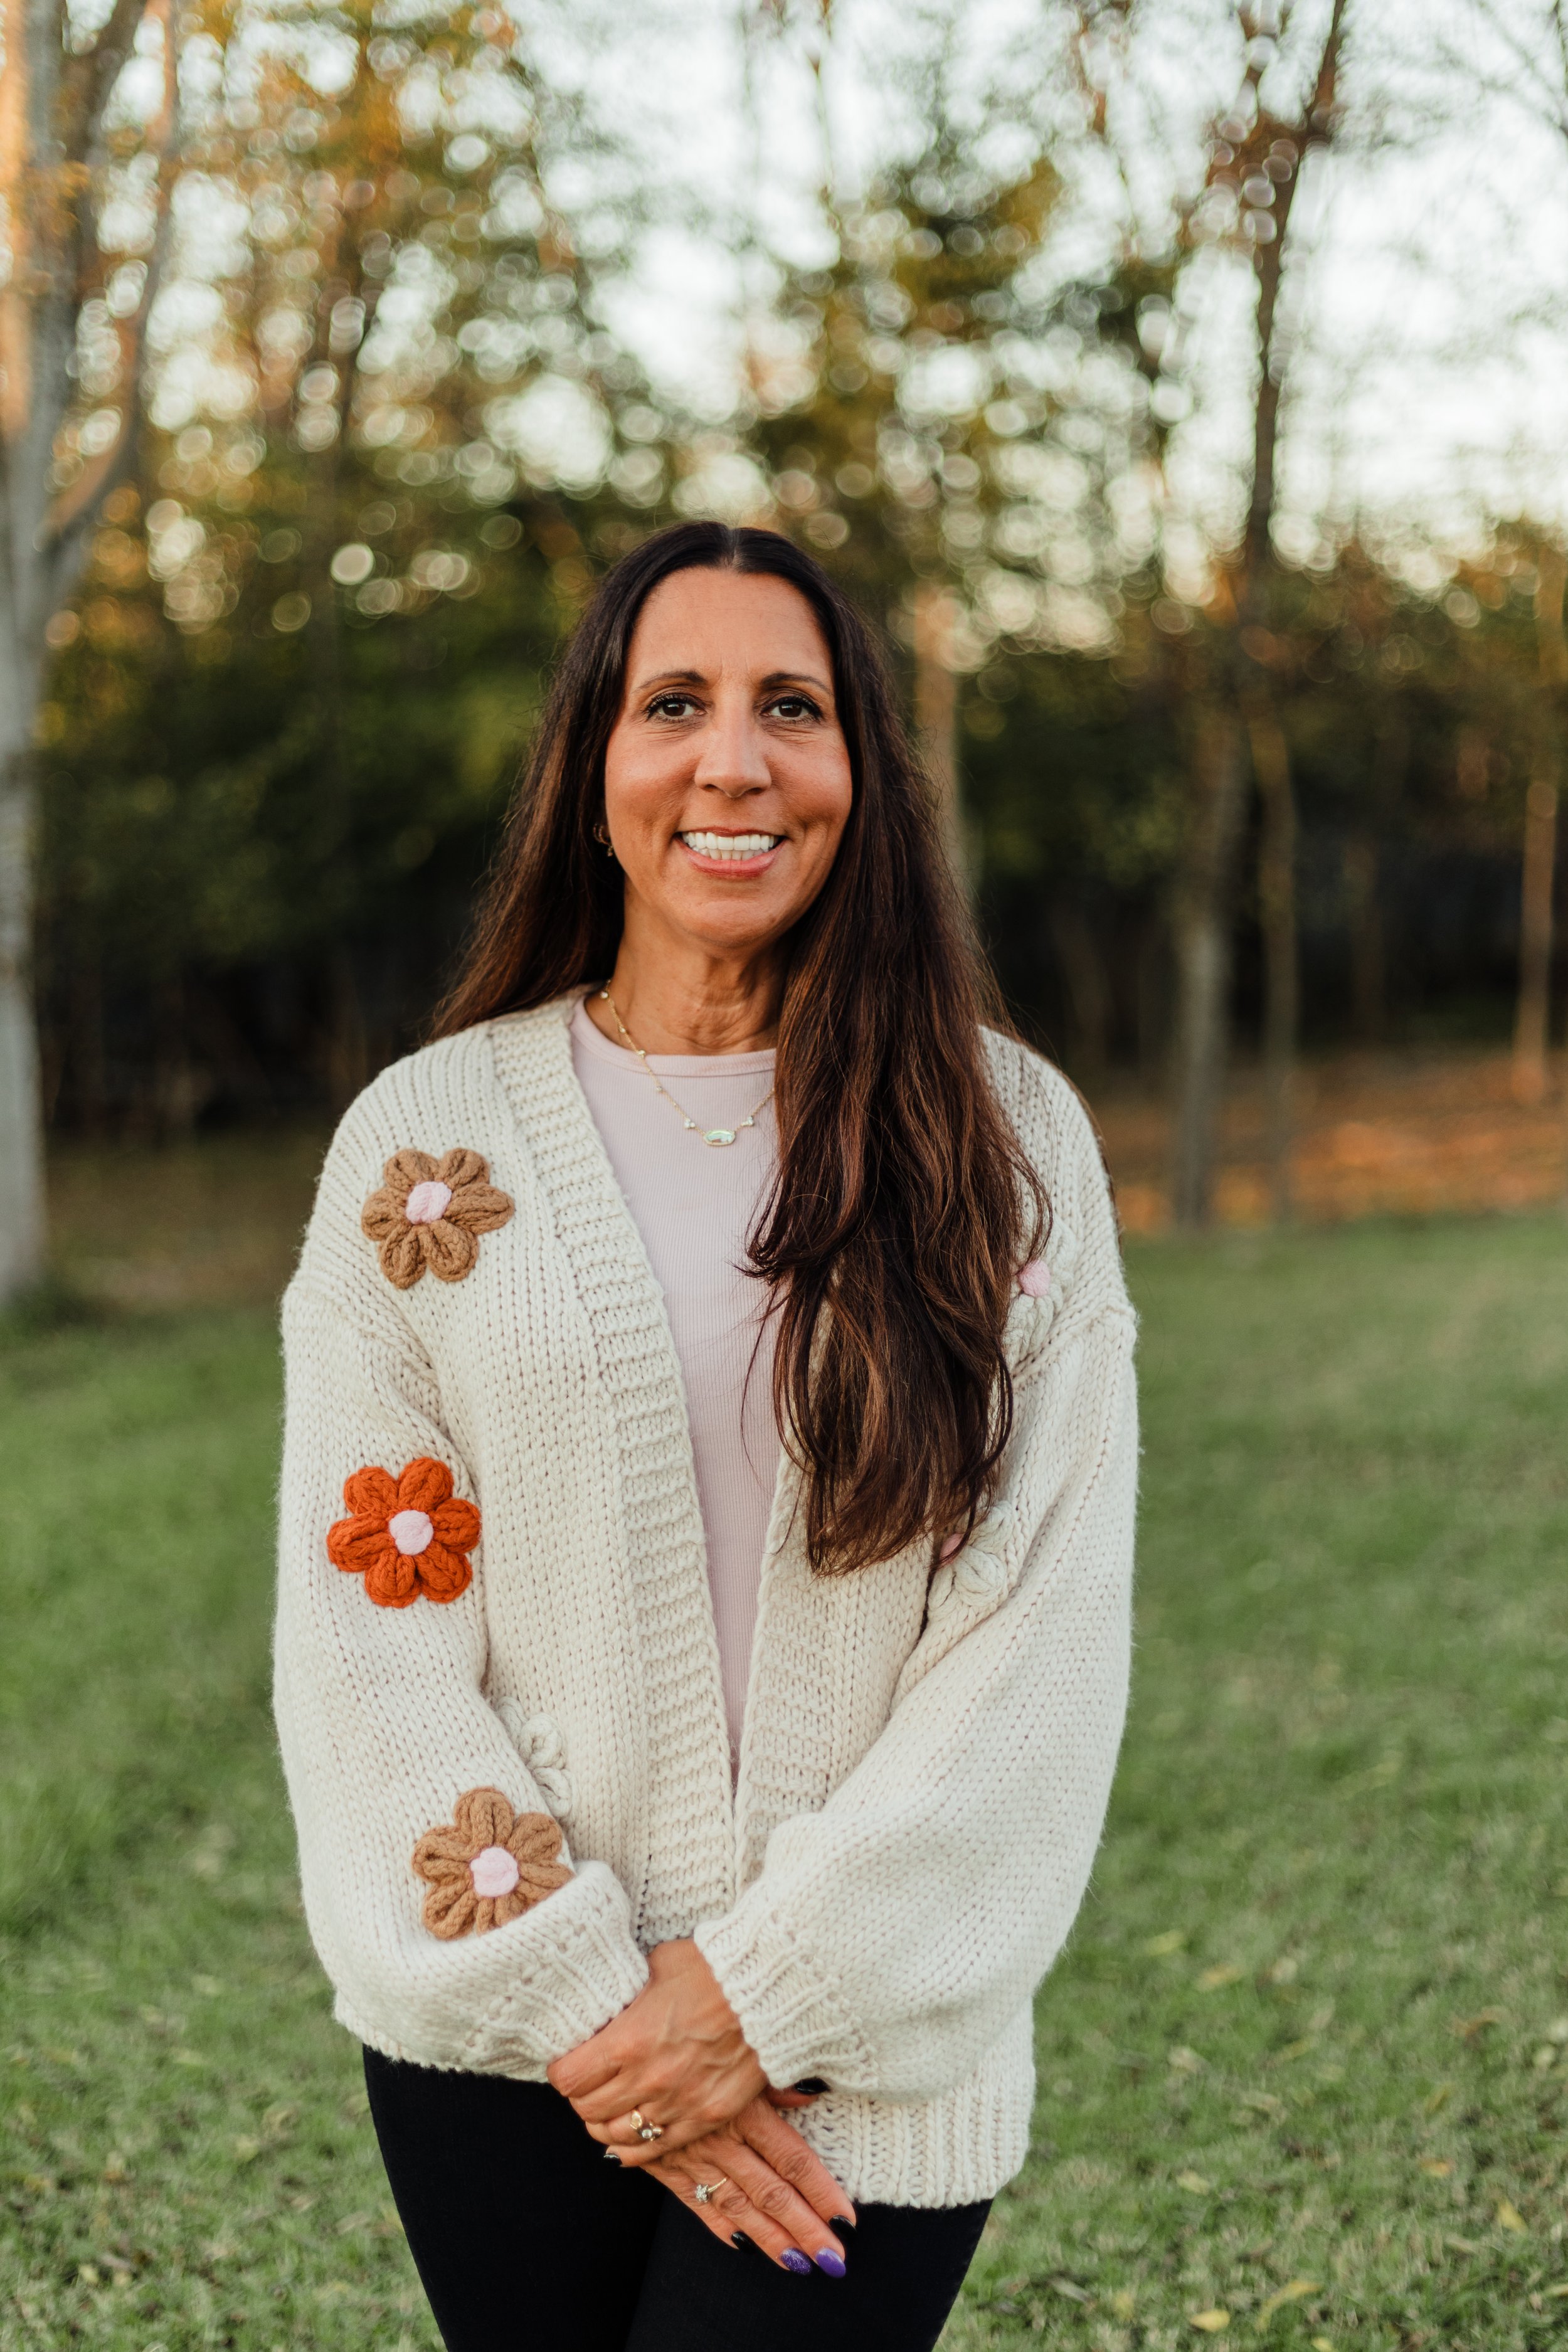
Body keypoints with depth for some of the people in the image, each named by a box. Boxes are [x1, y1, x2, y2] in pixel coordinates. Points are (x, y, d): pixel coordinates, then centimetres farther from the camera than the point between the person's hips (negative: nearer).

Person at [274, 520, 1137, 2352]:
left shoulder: (1007, 1139, -2)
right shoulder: (426, 1136, -1)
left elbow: (1050, 1629, -6)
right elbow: (365, 1626, -2)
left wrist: (769, 1992, -12)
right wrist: (581, 2003, -9)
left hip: (866, 2062, -1)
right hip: (496, 2042, 1)